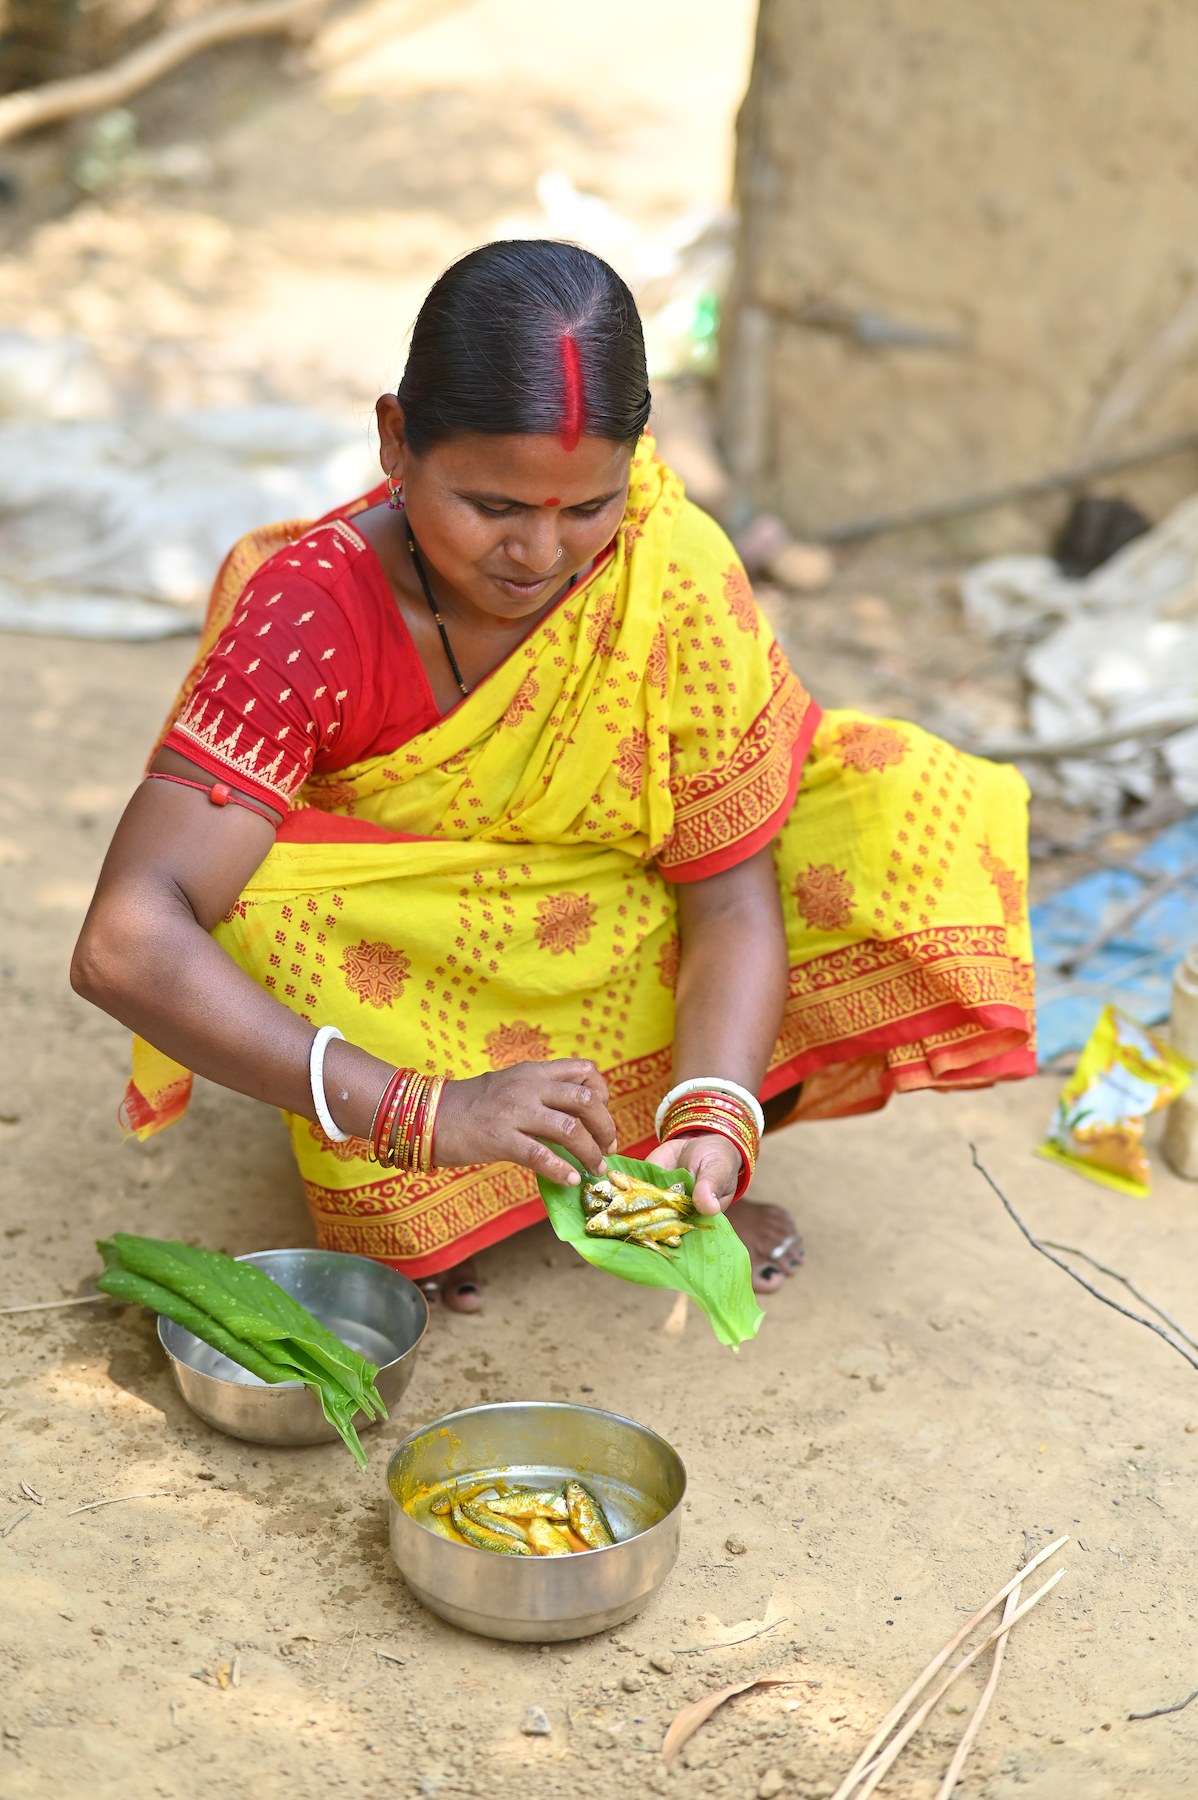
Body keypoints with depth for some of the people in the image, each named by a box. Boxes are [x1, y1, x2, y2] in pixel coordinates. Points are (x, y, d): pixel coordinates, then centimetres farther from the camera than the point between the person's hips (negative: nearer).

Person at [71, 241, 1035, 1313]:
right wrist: (424, 1111, -50)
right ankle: (413, 1208, -8)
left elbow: (730, 899, -19)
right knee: (267, 911, -36)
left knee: (901, 824, -21)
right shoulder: (313, 612, -30)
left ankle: (653, 1169, -3)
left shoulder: (683, 575, -24)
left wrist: (712, 1124, -39)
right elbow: (124, 945, -40)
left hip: (621, 931, 2)